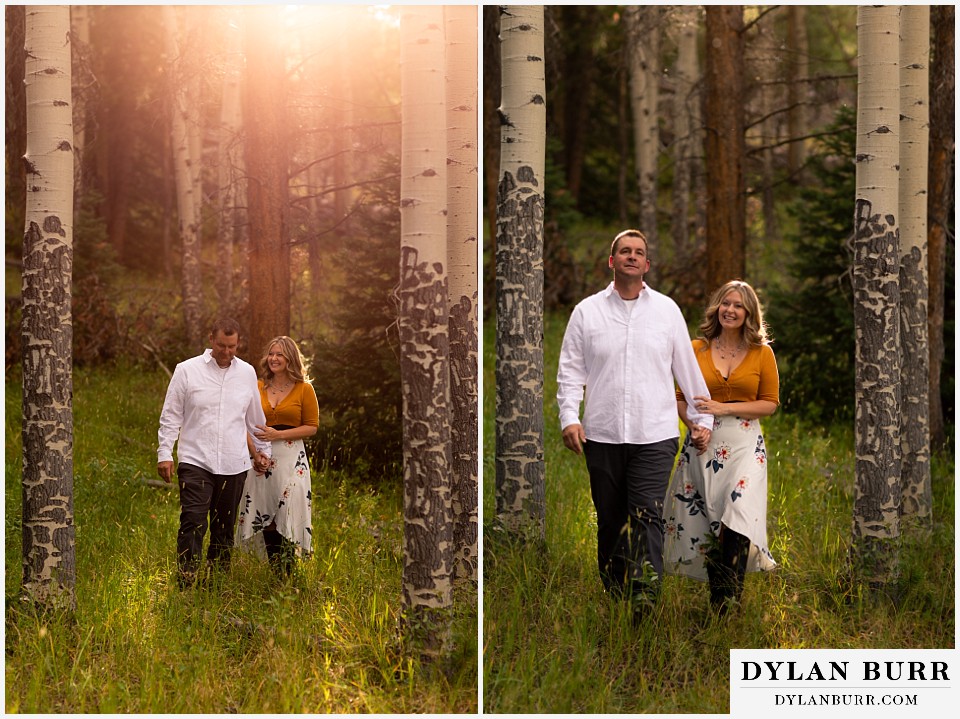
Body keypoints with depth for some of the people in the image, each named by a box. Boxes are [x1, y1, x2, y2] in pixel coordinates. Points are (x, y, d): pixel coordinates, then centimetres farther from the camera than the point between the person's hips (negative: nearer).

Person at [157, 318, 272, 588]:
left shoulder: (247, 373, 8)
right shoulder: (187, 370, -1)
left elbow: (255, 418, 20)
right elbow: (171, 416, 2)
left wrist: (262, 449, 24)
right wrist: (164, 453, -3)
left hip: (234, 464, 3)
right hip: (195, 461, -3)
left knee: (224, 526, 9)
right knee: (193, 522, -13)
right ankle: (186, 583, -14)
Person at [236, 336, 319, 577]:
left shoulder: (304, 389, 0)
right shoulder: (258, 387, 9)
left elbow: (312, 426, -1)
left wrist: (278, 434, -12)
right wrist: (254, 450, -7)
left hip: (291, 459, -3)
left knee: (287, 517, -9)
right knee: (265, 518, 5)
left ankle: (286, 575, -3)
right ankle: (274, 572, 14)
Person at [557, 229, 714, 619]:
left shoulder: (666, 309, 8)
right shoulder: (587, 311, 7)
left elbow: (687, 367, 13)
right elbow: (571, 370, 7)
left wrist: (703, 418, 12)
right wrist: (569, 417, -6)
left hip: (655, 435, -1)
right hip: (602, 435, 1)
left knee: (647, 518, -11)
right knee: (610, 520, 7)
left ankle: (644, 600, -15)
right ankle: (612, 593, 18)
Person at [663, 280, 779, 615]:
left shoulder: (762, 352, 4)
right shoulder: (697, 349, 7)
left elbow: (770, 403, 2)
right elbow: (680, 399, 10)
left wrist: (724, 408, -10)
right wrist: (694, 424, -11)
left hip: (745, 442, -2)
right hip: (703, 442, 2)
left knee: (738, 518, -18)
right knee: (704, 520, 3)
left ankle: (728, 599, -12)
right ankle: (717, 602, 13)